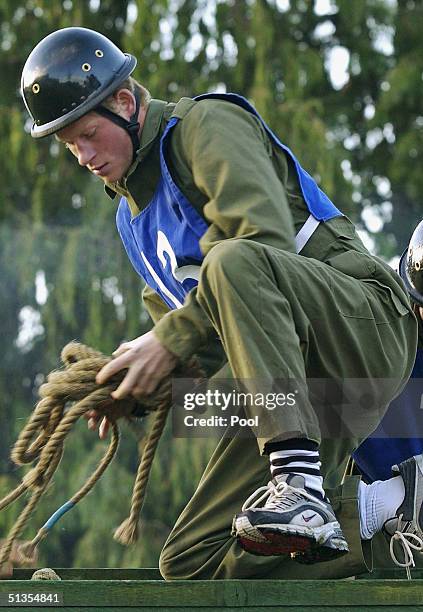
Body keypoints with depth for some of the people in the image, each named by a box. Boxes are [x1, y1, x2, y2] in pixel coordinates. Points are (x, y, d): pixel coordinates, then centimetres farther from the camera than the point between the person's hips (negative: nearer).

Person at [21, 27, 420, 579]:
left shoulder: (206, 124, -2)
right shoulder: (133, 220, 24)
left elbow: (267, 240, -18)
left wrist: (174, 338, -17)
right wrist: (136, 392, 4)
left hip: (364, 318, -8)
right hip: (304, 381, 8)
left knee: (234, 263, -38)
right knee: (190, 565, -3)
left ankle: (300, 481, -40)